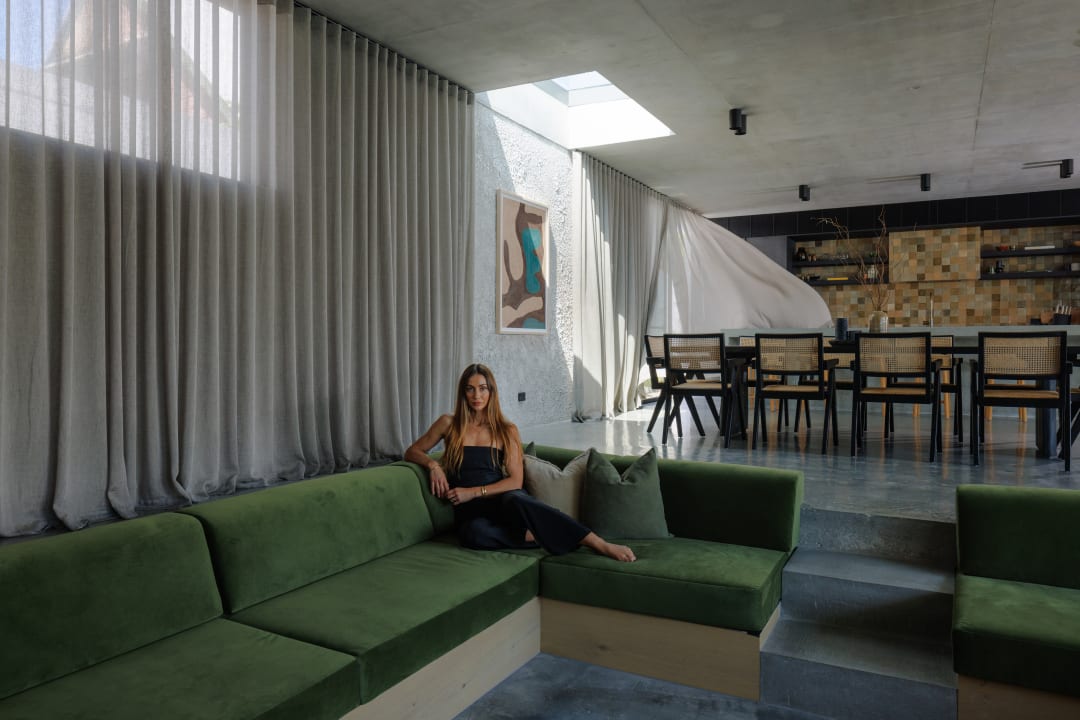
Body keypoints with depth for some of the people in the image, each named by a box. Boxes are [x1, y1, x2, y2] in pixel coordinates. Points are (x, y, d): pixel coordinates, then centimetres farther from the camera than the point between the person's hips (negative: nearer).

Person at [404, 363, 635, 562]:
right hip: (470, 511, 0)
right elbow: (411, 452, 16)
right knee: (475, 533, -40)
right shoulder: (449, 424, 9)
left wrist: (474, 492, -10)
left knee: (514, 500, -40)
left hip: (502, 501, 0)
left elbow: (515, 481, 2)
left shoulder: (507, 431, 8)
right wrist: (433, 464, -5)